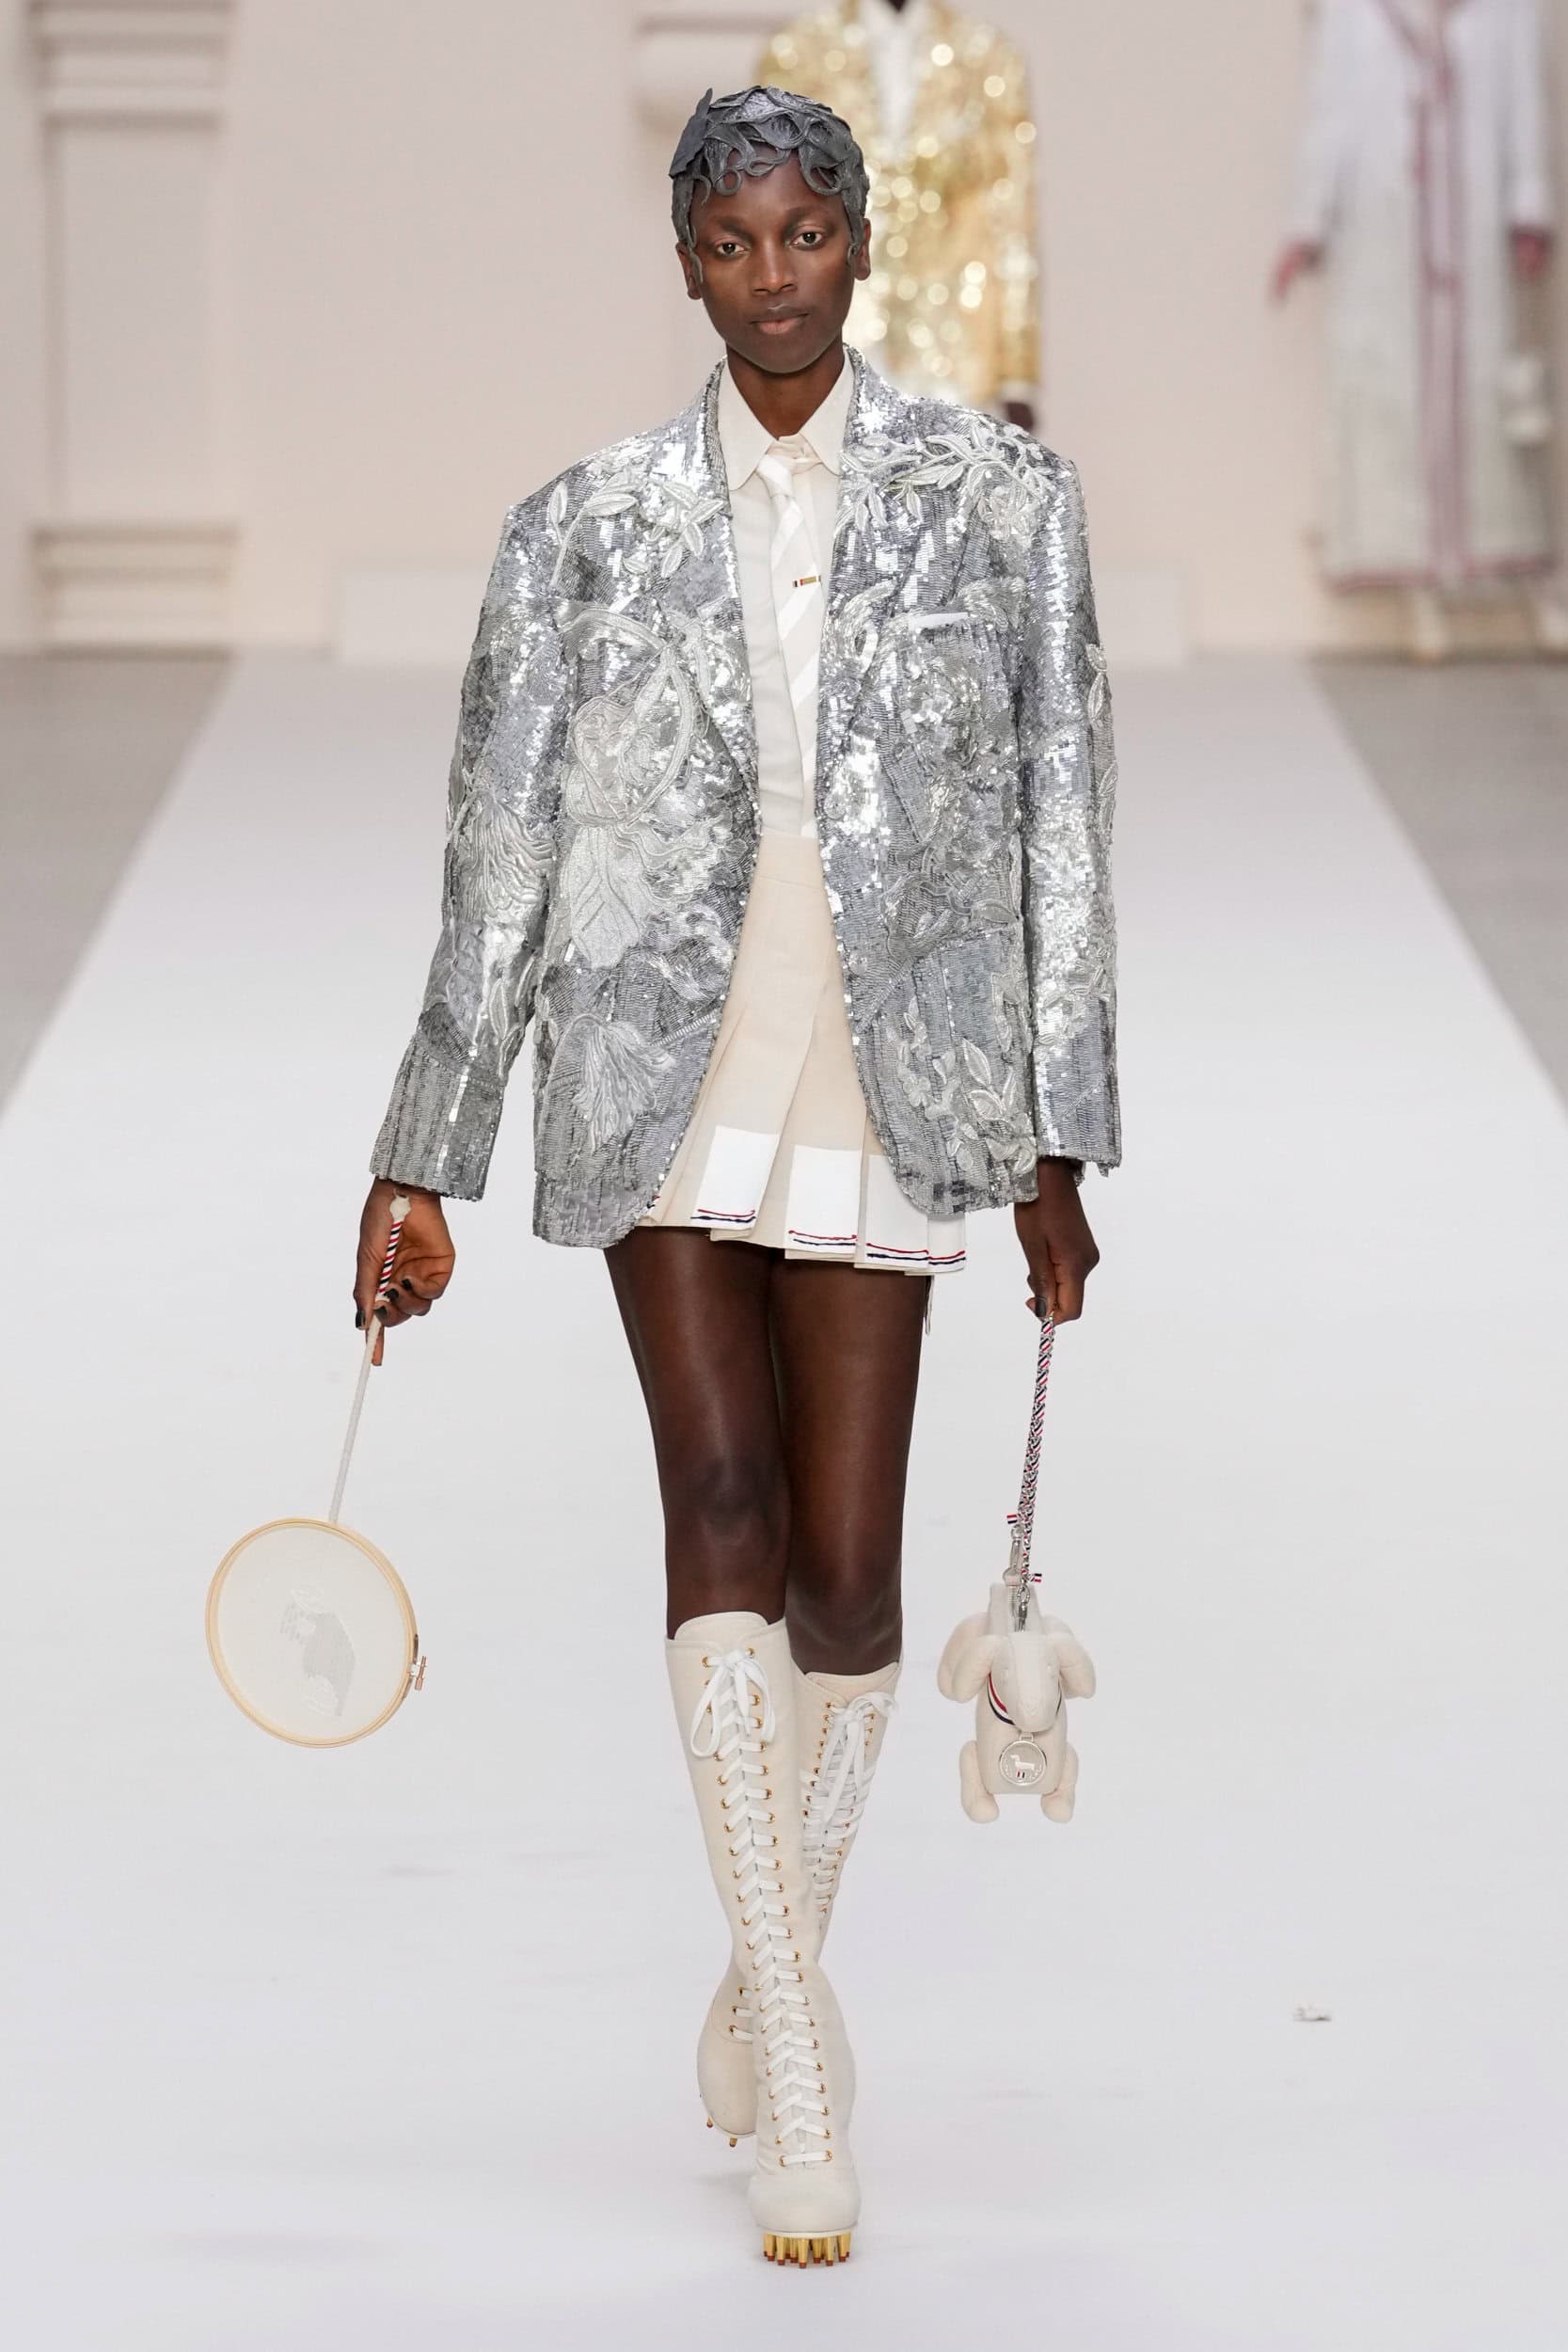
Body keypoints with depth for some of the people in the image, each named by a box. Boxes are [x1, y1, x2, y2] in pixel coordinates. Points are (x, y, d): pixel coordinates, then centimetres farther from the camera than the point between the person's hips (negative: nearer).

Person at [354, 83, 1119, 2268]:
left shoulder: (997, 495, 5)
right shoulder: (588, 528, 6)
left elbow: (1058, 825, 8)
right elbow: (499, 854, 8)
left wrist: (1057, 1146, 6)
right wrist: (422, 1165, 8)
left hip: (887, 1082, 0)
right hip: (658, 1067, 0)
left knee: (844, 1576, -2)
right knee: (720, 1503, -14)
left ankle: (770, 1964, 26)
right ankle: (802, 2087, -12)